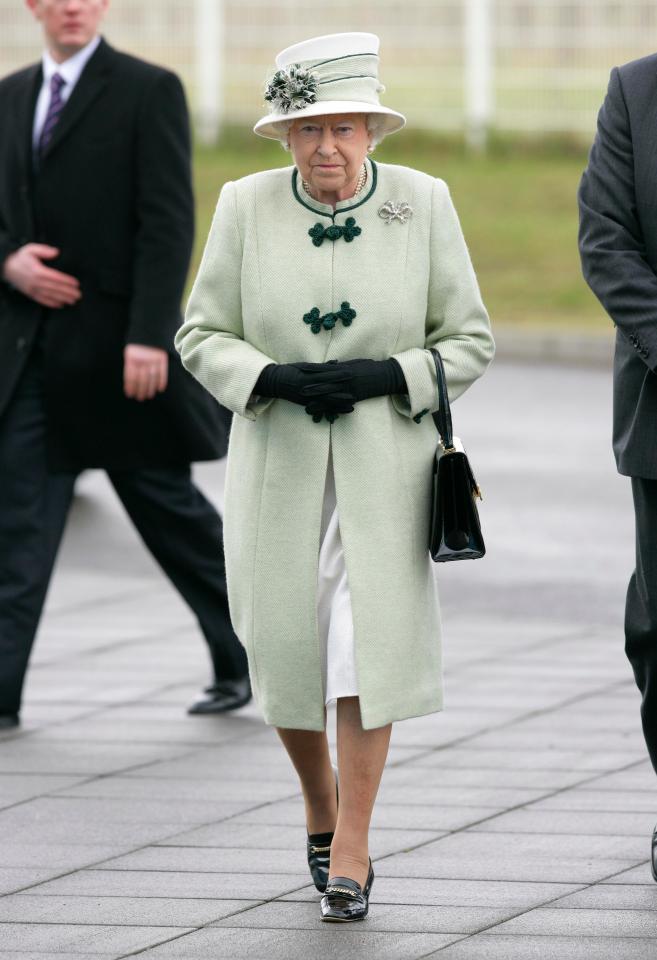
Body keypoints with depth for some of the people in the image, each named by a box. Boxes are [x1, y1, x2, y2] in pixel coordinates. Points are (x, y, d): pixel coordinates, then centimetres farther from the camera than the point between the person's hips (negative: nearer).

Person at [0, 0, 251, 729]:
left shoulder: (149, 92, -5)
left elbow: (168, 222, -11)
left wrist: (149, 336, -19)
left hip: (117, 344, -5)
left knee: (166, 504, 5)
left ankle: (245, 658, 22)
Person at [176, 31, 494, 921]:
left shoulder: (423, 204, -4)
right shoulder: (247, 207, -3)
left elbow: (469, 340, 1)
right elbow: (201, 335, 2)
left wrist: (382, 375, -15)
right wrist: (277, 379, -16)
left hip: (385, 461, -1)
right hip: (279, 461, 1)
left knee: (367, 639, -10)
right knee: (283, 649, 5)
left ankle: (350, 852, -3)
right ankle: (320, 804, 32)